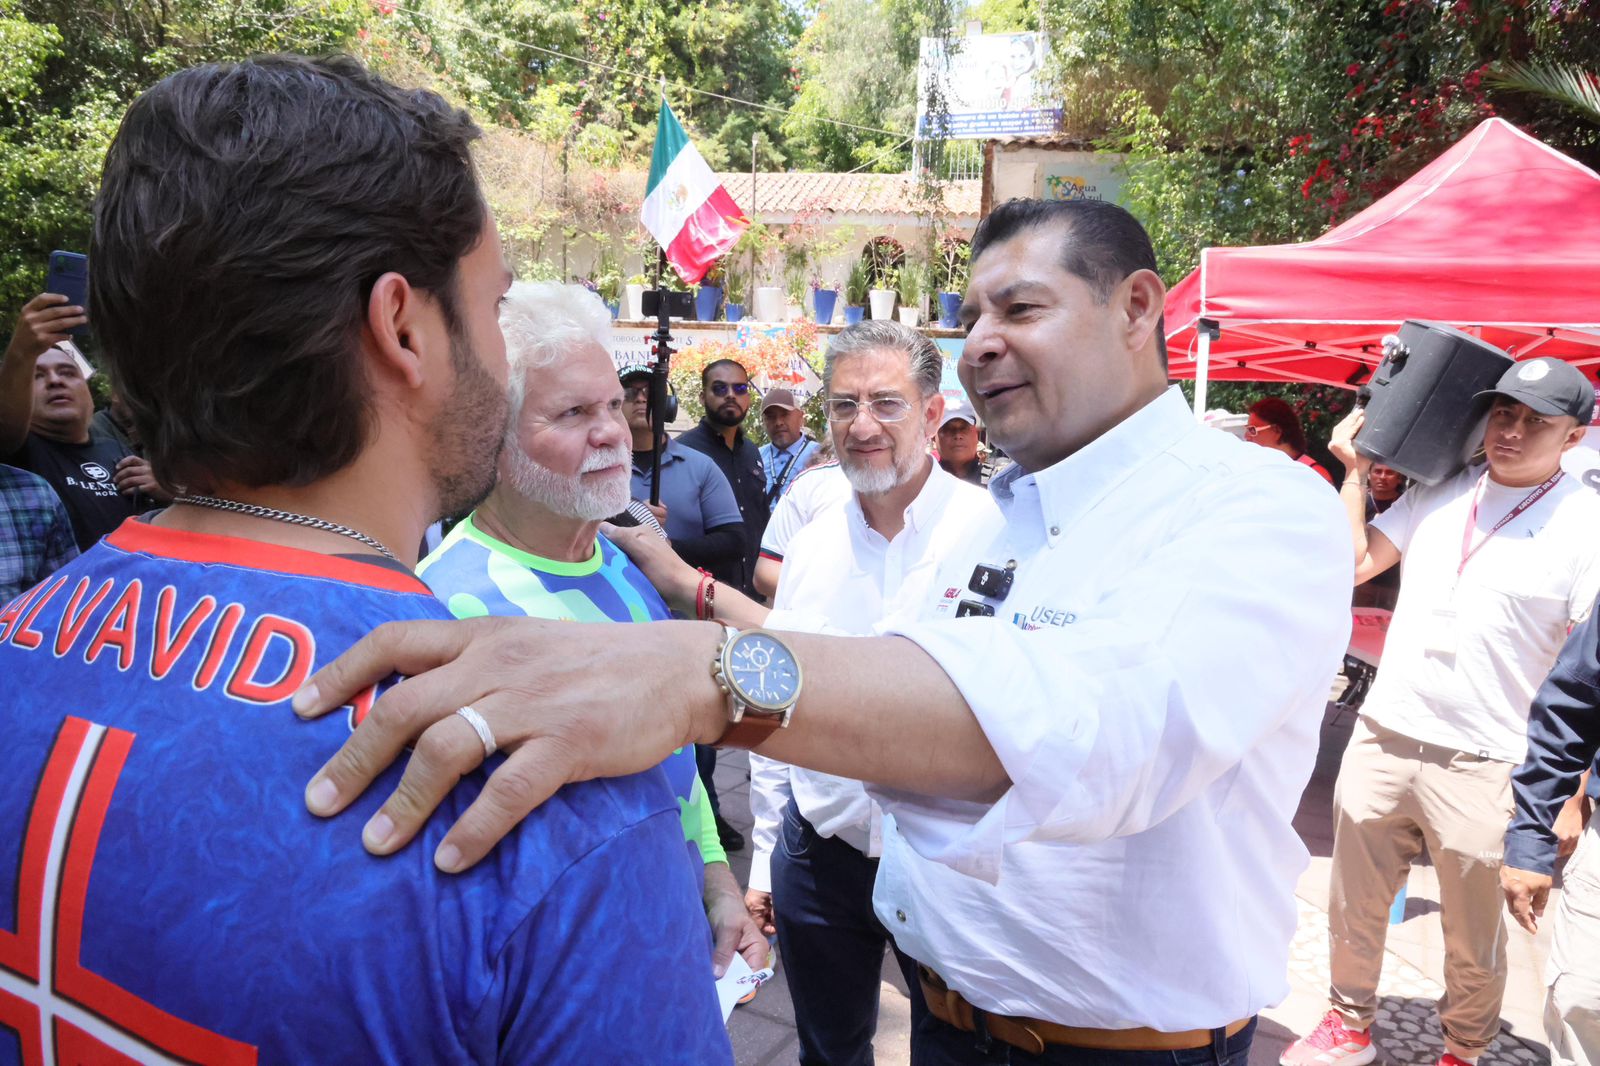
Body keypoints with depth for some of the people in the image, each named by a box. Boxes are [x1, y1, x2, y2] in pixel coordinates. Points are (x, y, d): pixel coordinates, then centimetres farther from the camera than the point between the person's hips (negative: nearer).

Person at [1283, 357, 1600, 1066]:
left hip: (1481, 767, -3)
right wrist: (1356, 472, 9)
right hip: (1383, 737, 4)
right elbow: (1352, 564, 8)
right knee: (1353, 908, 16)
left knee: (1473, 936, 12)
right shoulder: (1440, 491, 6)